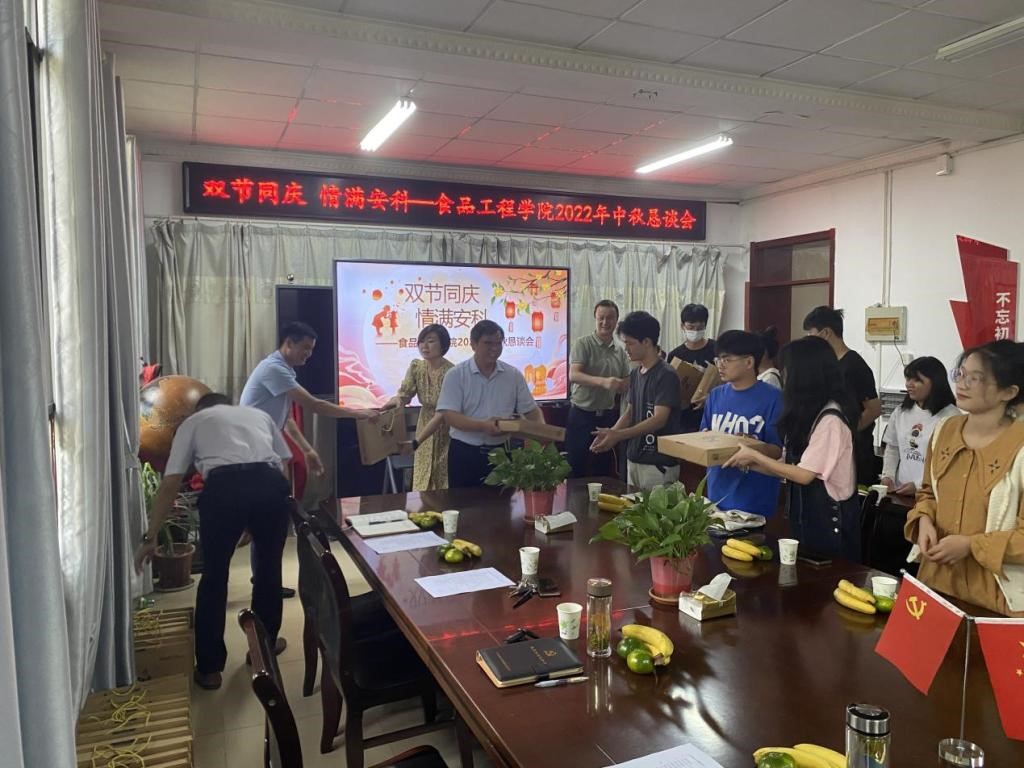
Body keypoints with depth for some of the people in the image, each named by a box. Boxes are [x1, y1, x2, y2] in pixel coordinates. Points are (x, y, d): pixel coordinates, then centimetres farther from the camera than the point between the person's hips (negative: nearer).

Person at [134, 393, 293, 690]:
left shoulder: (192, 422, 28)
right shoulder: (259, 414, 35)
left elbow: (170, 484, 19)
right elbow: (285, 463, 27)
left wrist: (150, 537, 22)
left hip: (223, 486, -2)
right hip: (271, 484, 2)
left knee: (214, 575, 17)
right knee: (269, 566, 23)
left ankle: (209, 667, 25)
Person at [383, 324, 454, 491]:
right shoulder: (416, 367, -5)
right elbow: (404, 392, -10)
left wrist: (415, 442, -33)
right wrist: (397, 400, -36)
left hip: (447, 430, -5)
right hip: (425, 425, 5)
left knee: (446, 483, 1)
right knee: (423, 484, 11)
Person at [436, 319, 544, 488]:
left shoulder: (513, 375, 3)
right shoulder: (456, 374, -6)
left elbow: (531, 409, 8)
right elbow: (449, 416, -14)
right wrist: (483, 426, -29)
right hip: (464, 452, -3)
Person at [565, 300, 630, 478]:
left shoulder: (620, 351, 8)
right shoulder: (583, 344, -8)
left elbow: (625, 385, 16)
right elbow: (573, 376, -23)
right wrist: (603, 381, -36)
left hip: (609, 416, 5)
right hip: (582, 415, -5)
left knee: (604, 471, 14)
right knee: (576, 471, 3)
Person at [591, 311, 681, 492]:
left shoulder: (666, 375, -14)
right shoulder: (635, 374, 10)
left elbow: (659, 419, -21)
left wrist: (619, 435, -27)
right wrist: (611, 433, -5)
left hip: (659, 464, -7)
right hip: (634, 459, 8)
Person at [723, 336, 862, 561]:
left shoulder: (830, 419, -20)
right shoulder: (809, 413, 8)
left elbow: (805, 474, -19)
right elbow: (791, 466, 6)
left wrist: (755, 456, -13)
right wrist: (749, 463, -2)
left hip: (830, 519, -8)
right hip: (807, 513, 9)